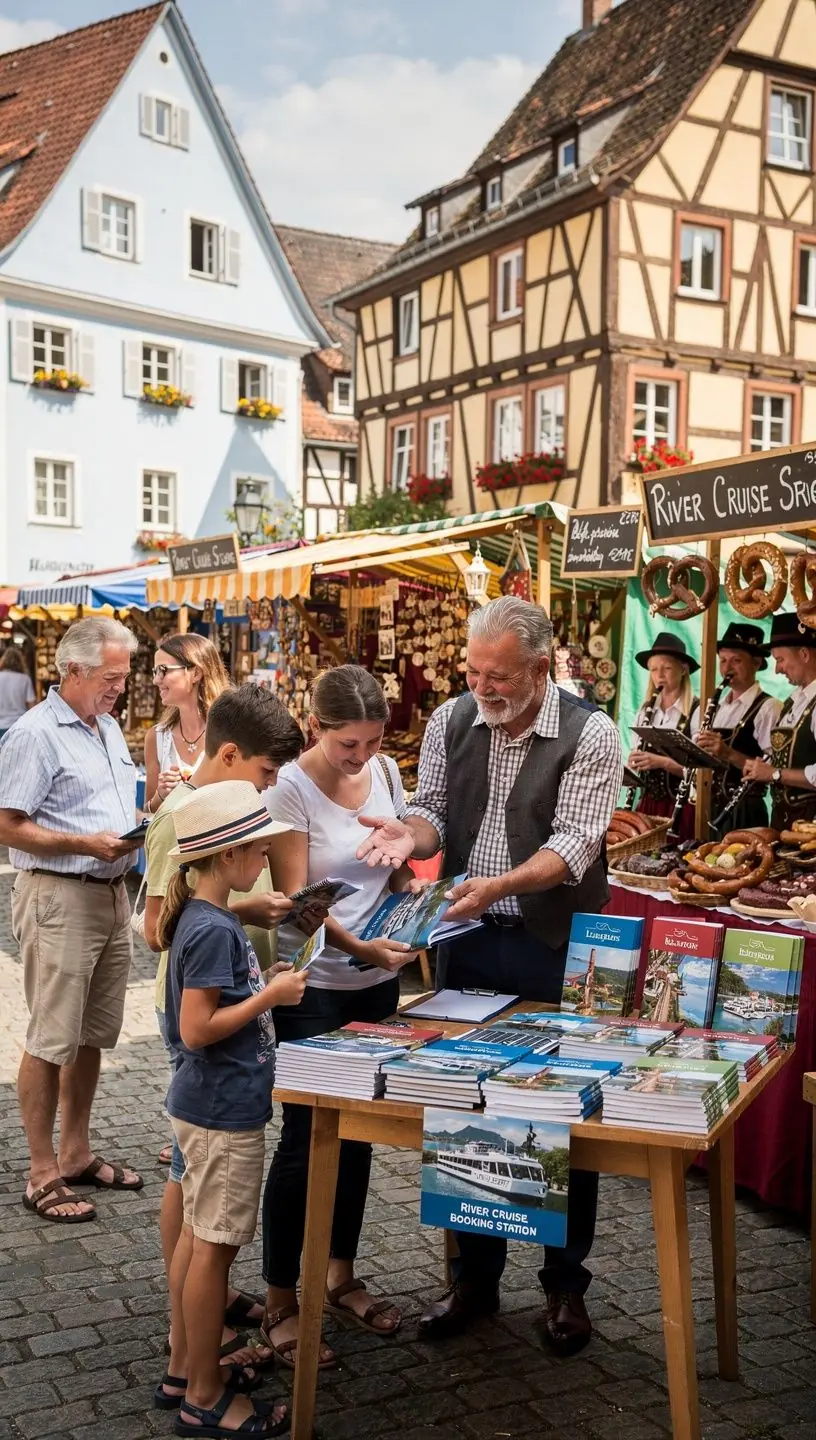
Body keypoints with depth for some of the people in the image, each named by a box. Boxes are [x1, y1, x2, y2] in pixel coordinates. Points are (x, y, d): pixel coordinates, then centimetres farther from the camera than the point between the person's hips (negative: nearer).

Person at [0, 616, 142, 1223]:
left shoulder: (109, 728, 14)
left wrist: (141, 822, 4)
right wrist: (87, 844, -21)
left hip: (112, 894, 9)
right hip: (59, 898, -9)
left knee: (93, 1035, 15)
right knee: (51, 1040, -1)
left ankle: (76, 1153, 28)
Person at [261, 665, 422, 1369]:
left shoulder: (386, 772, 2)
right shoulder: (292, 788, -16)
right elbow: (295, 899, -19)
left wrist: (417, 893, -8)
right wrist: (358, 946, -31)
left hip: (378, 979, 6)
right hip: (314, 984, -6)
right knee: (306, 1138, 1)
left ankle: (342, 1276, 33)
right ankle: (280, 1304, 15)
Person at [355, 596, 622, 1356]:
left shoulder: (589, 734, -12)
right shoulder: (450, 721, 2)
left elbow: (573, 843, -18)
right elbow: (434, 809, 5)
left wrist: (499, 885, -34)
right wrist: (411, 831, -19)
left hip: (556, 951, -4)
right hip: (468, 944, 4)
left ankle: (565, 1283, 26)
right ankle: (475, 1273, 30)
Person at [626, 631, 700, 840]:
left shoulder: (696, 711, -7)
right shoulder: (645, 711, 9)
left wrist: (662, 762, -25)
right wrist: (632, 764, -8)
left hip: (682, 805, -4)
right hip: (648, 802, 5)